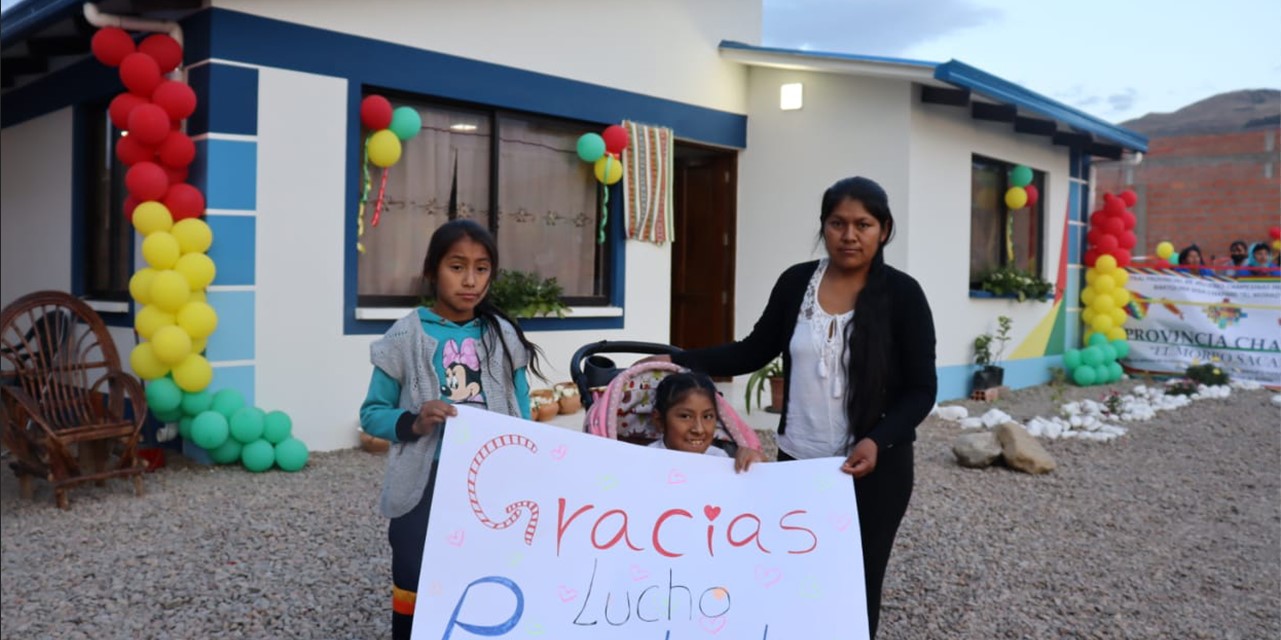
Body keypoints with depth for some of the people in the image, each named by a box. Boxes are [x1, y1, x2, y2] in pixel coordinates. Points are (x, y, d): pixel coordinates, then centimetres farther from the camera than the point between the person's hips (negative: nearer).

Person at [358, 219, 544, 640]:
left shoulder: (504, 337, 3)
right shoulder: (407, 336, -5)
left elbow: (522, 417, 7)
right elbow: (372, 414, 0)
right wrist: (413, 423, -18)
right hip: (424, 486, -2)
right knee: (413, 588, 7)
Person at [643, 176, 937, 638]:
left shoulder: (901, 294, -8)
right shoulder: (796, 283, 1)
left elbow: (921, 389, -7)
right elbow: (753, 352, 9)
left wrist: (877, 442, -22)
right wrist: (678, 362, 1)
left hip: (875, 468, -2)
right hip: (798, 461, 3)